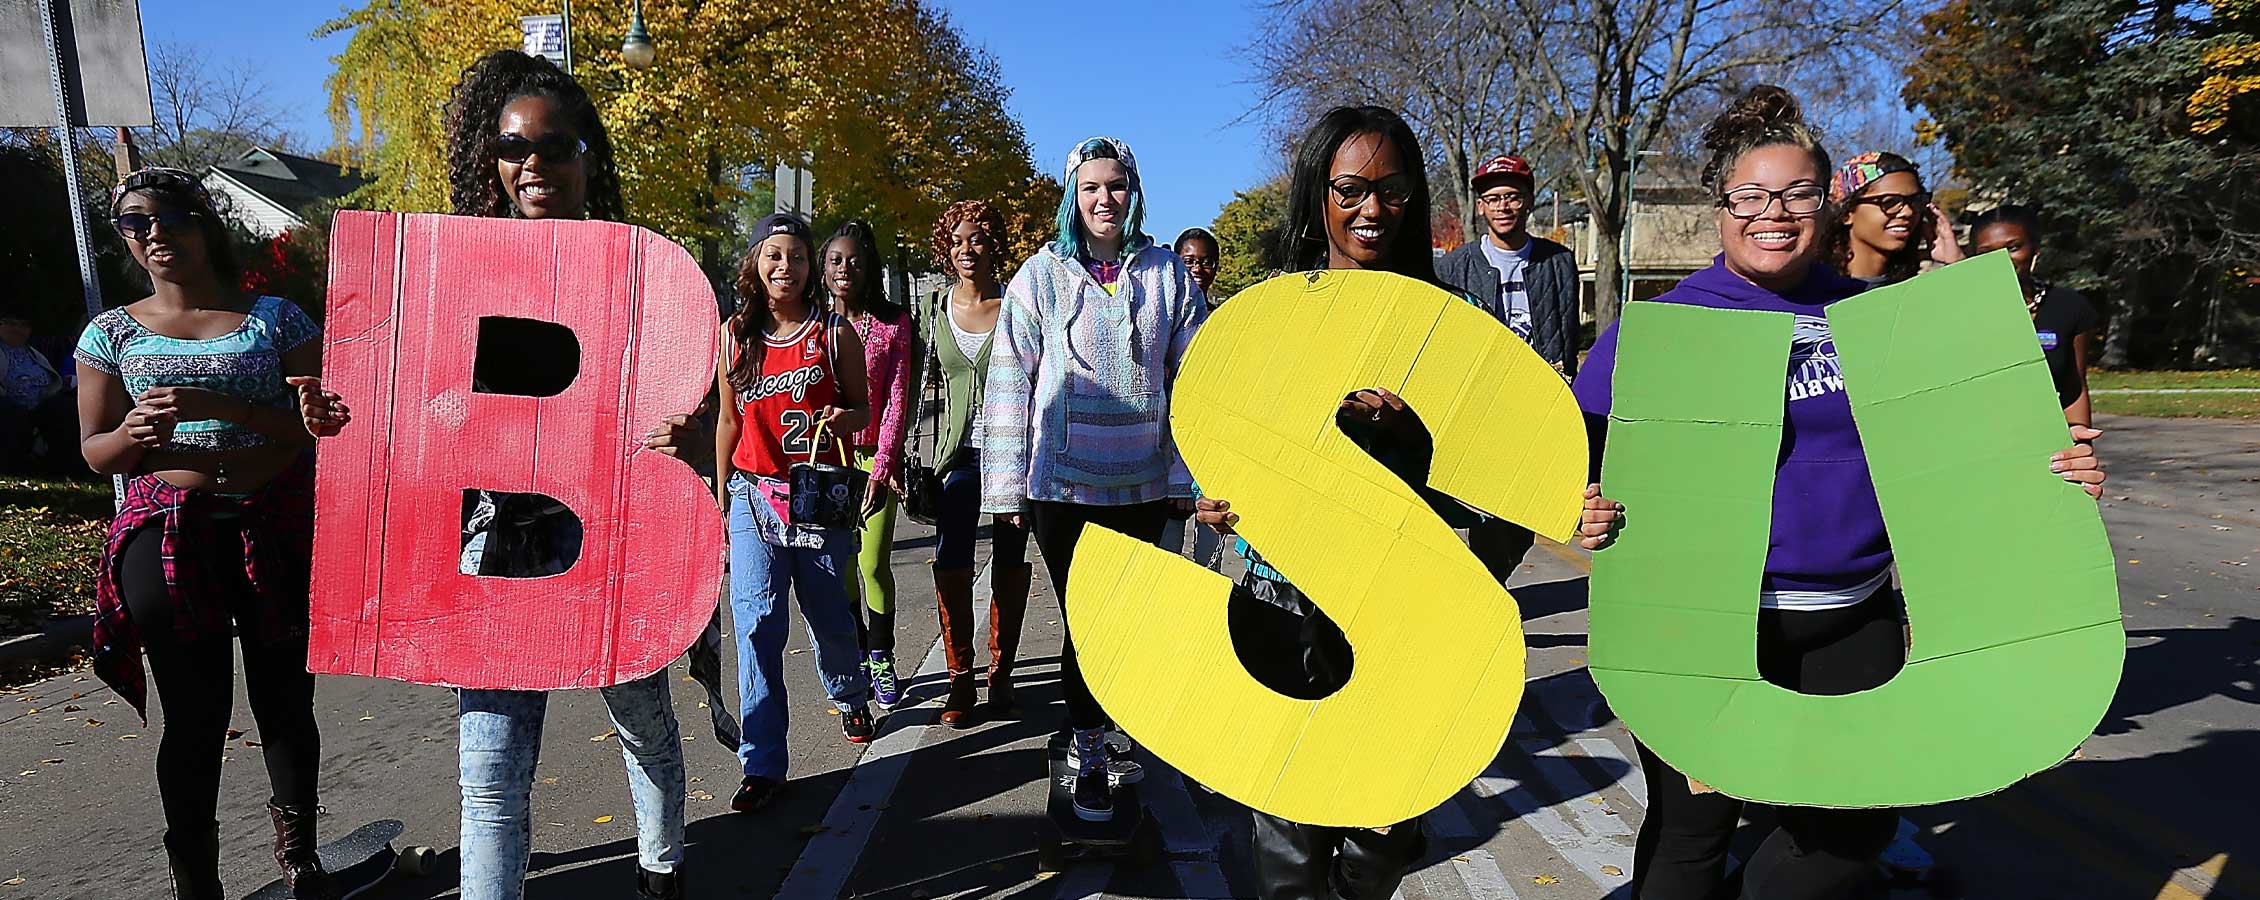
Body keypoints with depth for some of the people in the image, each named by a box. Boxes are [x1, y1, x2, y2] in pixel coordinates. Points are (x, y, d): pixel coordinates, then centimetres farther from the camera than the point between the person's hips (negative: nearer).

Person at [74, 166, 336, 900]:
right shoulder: (112, 333, 8)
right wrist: (134, 434, -12)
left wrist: (224, 406, -15)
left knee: (285, 703, 8)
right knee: (194, 718, 2)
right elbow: (95, 450, 11)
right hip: (167, 536, 1)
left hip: (276, 529, 0)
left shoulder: (275, 318, 4)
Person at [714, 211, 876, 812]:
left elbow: (862, 408, 6)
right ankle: (763, 764, -1)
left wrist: (841, 420, -18)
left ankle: (850, 696, 44)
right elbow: (729, 419, 12)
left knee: (829, 614, 12)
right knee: (756, 622, -7)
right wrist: (722, 495, 13)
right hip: (754, 494, 1)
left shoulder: (834, 333, 0)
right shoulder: (735, 334, 5)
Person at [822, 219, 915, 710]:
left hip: (874, 456, -2)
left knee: (875, 564, -2)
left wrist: (883, 466, -13)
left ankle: (882, 660, 15)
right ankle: (856, 657, 23)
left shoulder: (893, 322, -3)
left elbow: (897, 399, -6)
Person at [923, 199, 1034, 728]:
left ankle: (1001, 675, 19)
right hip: (958, 456, 2)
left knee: (1009, 564, 6)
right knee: (951, 566, -4)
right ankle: (960, 680, 10)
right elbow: (929, 387, 11)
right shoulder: (936, 307, 8)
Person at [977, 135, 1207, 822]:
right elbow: (1010, 380, 1)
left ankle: (1094, 733, 32)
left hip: (1143, 481, 2)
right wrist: (1010, 482, -2)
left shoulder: (1165, 273, 5)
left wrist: (1189, 471, 2)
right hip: (1063, 478, -2)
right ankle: (1090, 754, 19)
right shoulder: (1043, 274, 2)